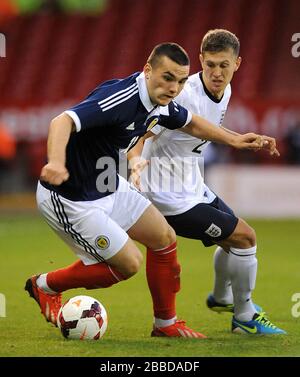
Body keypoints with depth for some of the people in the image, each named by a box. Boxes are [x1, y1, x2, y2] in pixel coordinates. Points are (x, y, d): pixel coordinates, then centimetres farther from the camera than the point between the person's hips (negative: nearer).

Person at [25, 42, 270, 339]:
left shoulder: (160, 103, -3)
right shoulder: (121, 98, -32)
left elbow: (191, 123, 21)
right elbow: (63, 122, -46)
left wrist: (234, 140, 17)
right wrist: (56, 163, -63)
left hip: (110, 187, 9)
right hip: (71, 200, -9)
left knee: (164, 238, 12)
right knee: (128, 263, -2)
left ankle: (165, 324, 29)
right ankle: (45, 285, 17)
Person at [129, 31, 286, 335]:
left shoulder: (225, 91, 1)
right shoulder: (183, 95, -27)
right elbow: (140, 134, -31)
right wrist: (136, 160, -48)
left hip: (192, 186, 9)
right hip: (171, 196, -9)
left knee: (233, 240, 25)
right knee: (245, 237, -9)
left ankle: (221, 297, 55)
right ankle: (244, 318, 8)